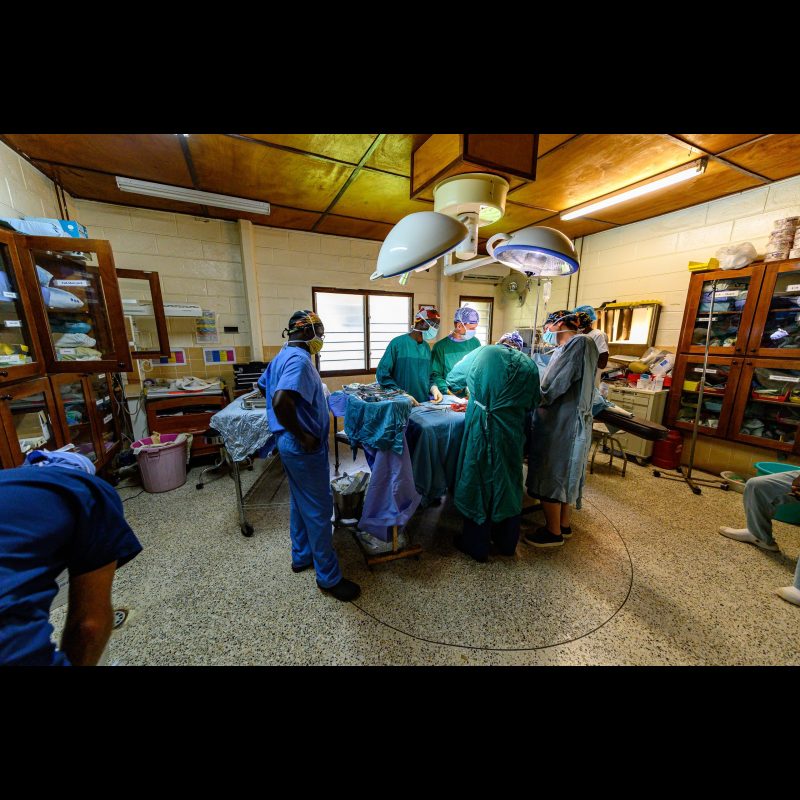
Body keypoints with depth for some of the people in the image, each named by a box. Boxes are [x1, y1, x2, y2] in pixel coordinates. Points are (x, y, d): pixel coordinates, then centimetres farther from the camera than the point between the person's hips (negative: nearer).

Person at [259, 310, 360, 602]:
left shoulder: (283, 355, 10)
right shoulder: (299, 359, -21)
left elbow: (264, 386, 23)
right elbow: (281, 401, -36)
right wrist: (302, 435, -23)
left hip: (290, 444, 10)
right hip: (305, 447, -10)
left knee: (300, 502, 22)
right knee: (319, 509, 2)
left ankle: (301, 556, 41)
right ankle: (329, 577, 19)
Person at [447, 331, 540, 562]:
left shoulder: (482, 353, 5)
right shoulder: (530, 366, 8)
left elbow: (453, 378, 15)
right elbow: (531, 404, 13)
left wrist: (475, 390, 35)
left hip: (479, 429, -2)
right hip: (511, 433, 3)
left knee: (477, 482, 10)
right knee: (507, 484, 18)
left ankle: (477, 546, 25)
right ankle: (507, 543, 37)